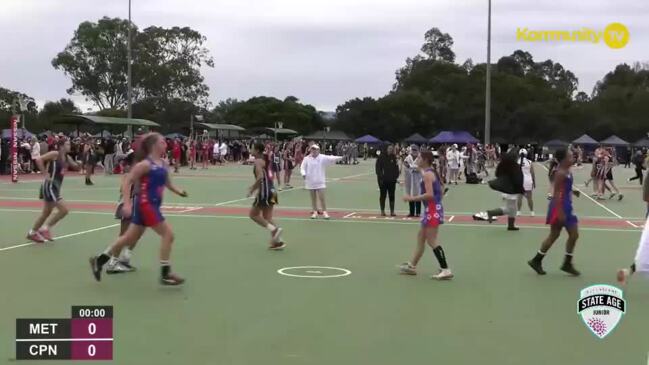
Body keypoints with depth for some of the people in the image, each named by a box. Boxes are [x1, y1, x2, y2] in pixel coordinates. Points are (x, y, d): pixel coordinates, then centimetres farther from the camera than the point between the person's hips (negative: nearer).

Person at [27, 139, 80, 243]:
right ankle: (45, 228, 0)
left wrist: (78, 165, -2)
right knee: (64, 210, -13)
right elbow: (39, 160, -20)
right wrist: (46, 174, -20)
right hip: (49, 186, -9)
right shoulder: (55, 154, -14)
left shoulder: (67, 158, 9)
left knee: (47, 212, 18)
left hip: (56, 187, 9)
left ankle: (32, 233, 31)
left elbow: (76, 167, 20)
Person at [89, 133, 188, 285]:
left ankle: (99, 260, 28)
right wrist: (127, 204, -23)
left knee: (131, 237, 16)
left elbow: (168, 183, 19)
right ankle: (165, 274, -2)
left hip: (152, 204, 9)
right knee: (168, 234, -9)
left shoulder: (163, 164, 9)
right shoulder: (145, 164, -15)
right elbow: (126, 182, -16)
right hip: (145, 204, -9)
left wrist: (179, 191, 1)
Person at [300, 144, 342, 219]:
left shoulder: (323, 158, -3)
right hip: (310, 181, 2)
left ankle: (324, 212, 5)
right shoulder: (307, 158, 3)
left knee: (322, 197, -5)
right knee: (313, 198, 8)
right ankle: (315, 212, 18)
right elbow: (302, 167, 5)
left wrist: (339, 158, -31)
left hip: (320, 182, -2)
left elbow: (331, 159, -14)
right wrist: (303, 174, -14)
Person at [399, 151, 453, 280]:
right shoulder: (431, 172, 14)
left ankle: (445, 270, -7)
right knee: (421, 237, 16)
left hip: (432, 210, -10)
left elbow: (429, 195, -25)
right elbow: (438, 192, 19)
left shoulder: (427, 174, -16)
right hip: (432, 209, 10)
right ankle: (412, 266, 25)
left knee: (432, 241, -8)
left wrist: (412, 198, -19)